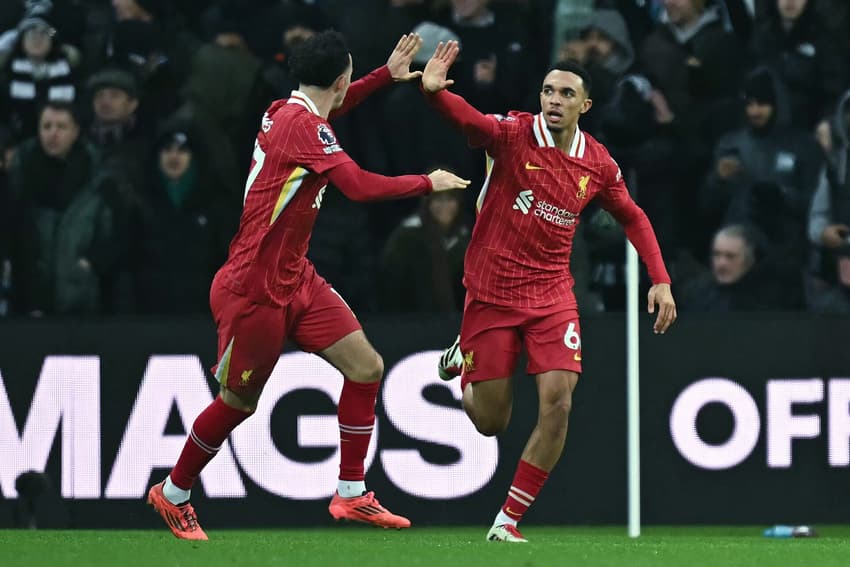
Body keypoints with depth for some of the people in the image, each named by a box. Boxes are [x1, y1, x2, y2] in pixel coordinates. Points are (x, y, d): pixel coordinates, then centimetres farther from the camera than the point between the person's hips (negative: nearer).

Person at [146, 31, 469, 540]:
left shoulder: (290, 112, 6)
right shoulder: (302, 125, -21)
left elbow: (332, 109, 33)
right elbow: (359, 186, -29)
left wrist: (387, 75, 26)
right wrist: (429, 183, -17)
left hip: (294, 280, 9)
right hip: (253, 287, -9)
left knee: (365, 367, -1)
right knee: (239, 401, 5)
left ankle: (351, 494, 6)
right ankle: (173, 494, 27)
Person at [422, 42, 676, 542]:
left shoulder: (598, 164, 0)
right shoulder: (513, 134, -11)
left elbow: (633, 218, 16)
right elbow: (469, 120, -32)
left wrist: (660, 280, 7)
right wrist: (435, 91, -53)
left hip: (552, 295, 2)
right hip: (491, 291, -2)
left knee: (557, 403, -16)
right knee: (490, 422, 4)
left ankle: (509, 520, -2)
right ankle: (464, 359, 41)